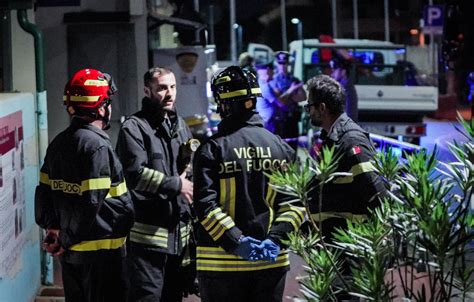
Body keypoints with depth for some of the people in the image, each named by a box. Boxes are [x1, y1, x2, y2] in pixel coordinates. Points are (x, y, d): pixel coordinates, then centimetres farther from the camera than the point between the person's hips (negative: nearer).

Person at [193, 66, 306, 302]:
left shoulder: (212, 149, -7)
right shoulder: (281, 148, 5)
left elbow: (205, 204, -15)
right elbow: (295, 202, 0)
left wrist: (235, 241, -15)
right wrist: (276, 237, -6)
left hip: (222, 262, -3)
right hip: (272, 261, 3)